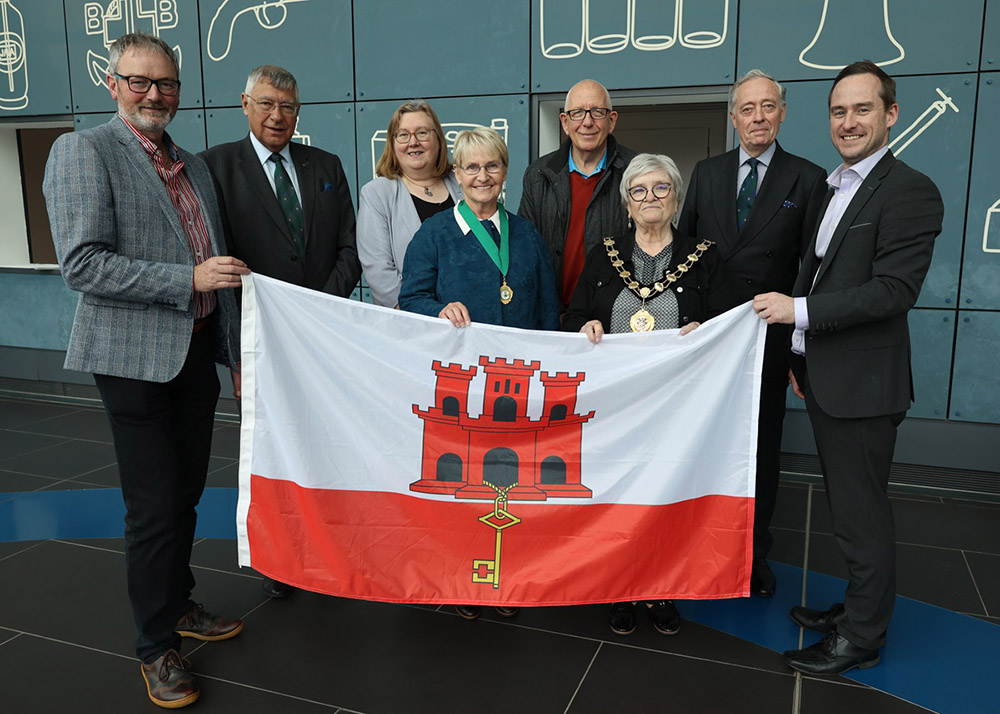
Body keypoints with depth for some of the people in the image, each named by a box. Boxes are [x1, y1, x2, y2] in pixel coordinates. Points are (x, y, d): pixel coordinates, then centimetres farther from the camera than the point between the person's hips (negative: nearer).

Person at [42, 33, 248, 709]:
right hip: (137, 358, -7)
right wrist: (188, 279, -22)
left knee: (186, 494, 17)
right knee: (154, 508, 0)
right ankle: (156, 647, 18)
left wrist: (235, 349, 17)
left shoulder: (195, 165, 15)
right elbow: (83, 264, -17)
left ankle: (180, 607, 36)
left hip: (198, 351, 7)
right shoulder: (83, 151, -7)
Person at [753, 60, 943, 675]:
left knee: (862, 514, 3)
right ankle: (859, 606, 37)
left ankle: (861, 638, 20)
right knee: (847, 504, 20)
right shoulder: (832, 187, 14)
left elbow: (895, 290, -22)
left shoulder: (910, 191, -14)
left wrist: (798, 310, -21)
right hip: (824, 376, 9)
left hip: (863, 383, -9)